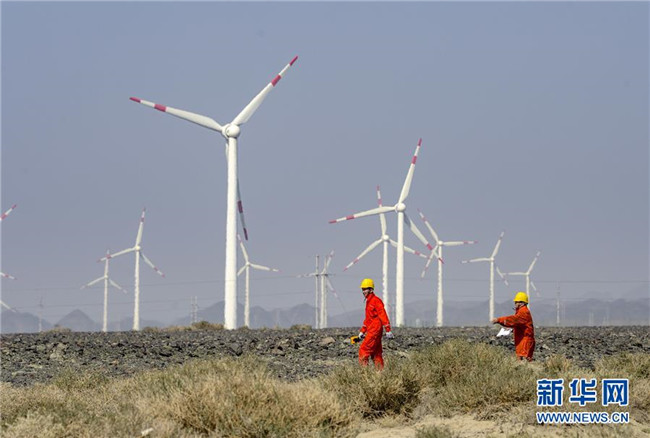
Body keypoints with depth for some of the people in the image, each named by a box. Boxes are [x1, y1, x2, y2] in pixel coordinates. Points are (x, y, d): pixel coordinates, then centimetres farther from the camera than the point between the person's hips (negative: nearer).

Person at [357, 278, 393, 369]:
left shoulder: (376, 300, -11)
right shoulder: (368, 301, 18)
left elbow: (383, 315, -17)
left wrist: (388, 330, -22)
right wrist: (362, 331, 26)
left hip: (375, 330, -10)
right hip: (371, 330, 10)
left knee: (364, 350, -13)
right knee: (376, 354, 9)